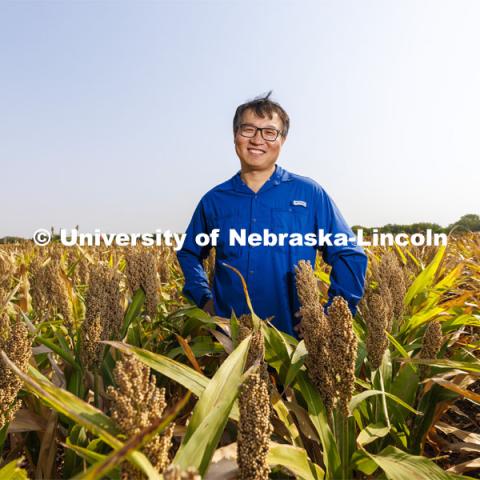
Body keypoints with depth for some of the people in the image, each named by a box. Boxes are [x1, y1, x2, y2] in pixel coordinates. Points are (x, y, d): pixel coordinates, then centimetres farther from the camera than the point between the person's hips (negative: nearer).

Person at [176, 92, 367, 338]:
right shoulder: (213, 199, 3)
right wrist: (204, 299, 3)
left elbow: (350, 257, 0)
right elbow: (189, 253, 17)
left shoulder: (309, 193, -3)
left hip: (294, 336, -1)